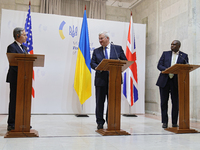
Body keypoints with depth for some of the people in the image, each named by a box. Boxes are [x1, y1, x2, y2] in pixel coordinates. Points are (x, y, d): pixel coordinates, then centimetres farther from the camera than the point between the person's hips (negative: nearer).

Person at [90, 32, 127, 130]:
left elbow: (125, 61, 7)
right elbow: (92, 63, 3)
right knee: (100, 102, 5)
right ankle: (100, 122, 17)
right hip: (101, 79, 1)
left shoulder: (118, 48, 8)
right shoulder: (96, 51, 11)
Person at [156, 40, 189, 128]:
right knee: (164, 102, 2)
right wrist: (167, 70, -15)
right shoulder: (165, 54, 11)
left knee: (175, 103, 3)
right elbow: (159, 65, 5)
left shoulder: (184, 56, 9)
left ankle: (174, 123, 14)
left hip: (176, 81, -1)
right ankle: (164, 122, 12)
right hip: (164, 81, 1)